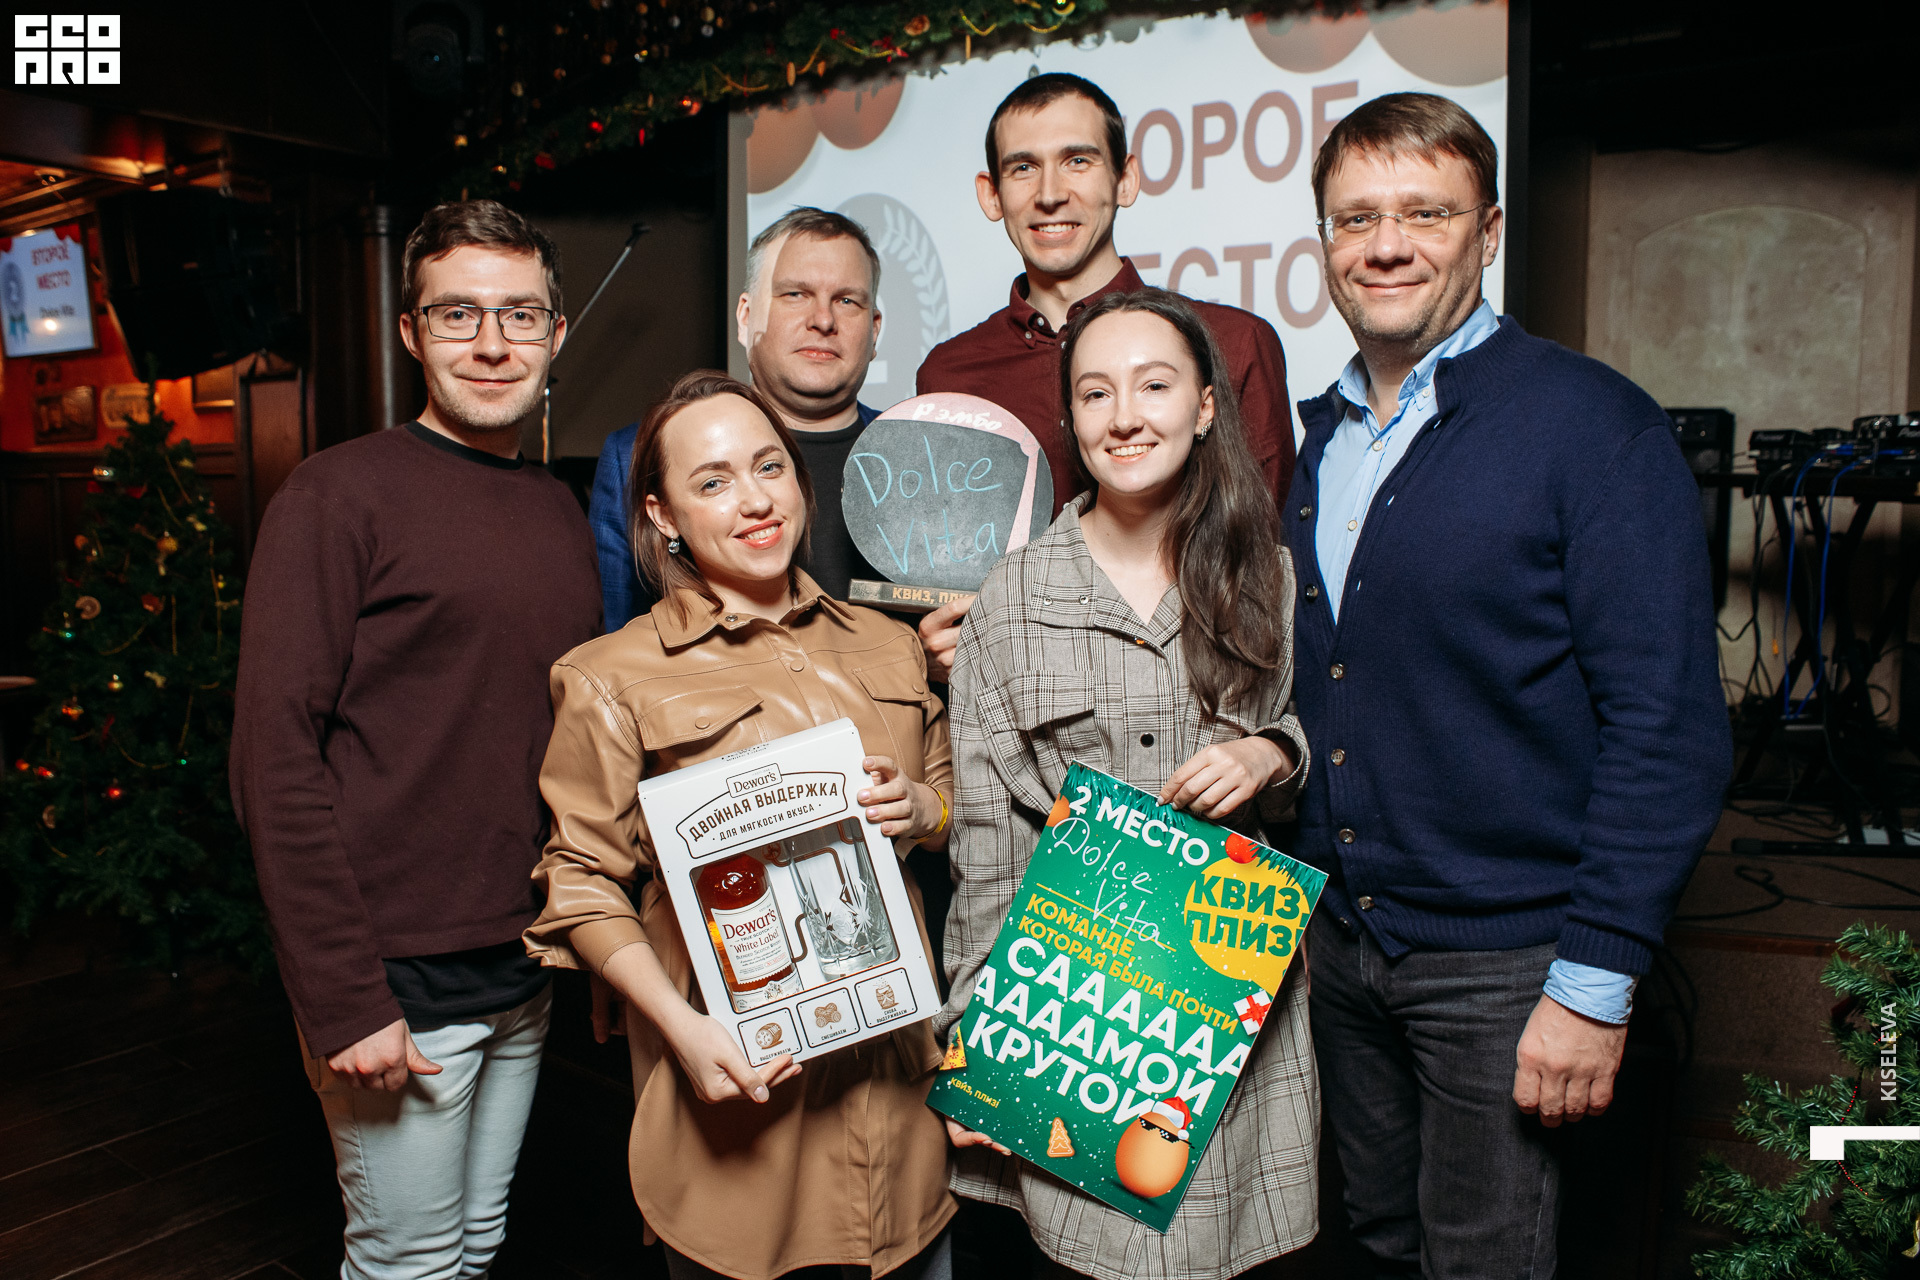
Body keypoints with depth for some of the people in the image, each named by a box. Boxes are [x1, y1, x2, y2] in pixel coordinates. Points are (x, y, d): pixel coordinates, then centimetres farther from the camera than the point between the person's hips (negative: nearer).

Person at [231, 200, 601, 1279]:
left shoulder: (561, 512, 9)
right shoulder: (342, 493, -11)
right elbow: (275, 761, -15)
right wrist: (343, 1003, -17)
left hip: (525, 973, 6)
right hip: (399, 977, -6)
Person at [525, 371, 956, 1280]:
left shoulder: (887, 649, 7)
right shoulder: (613, 678, -5)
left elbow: (952, 792, 18)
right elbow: (581, 882, -4)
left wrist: (920, 810, -6)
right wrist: (682, 1026, -15)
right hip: (738, 1069, -4)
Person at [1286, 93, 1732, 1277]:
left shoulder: (1592, 424, -12)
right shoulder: (1322, 436, 7)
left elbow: (1669, 727, -16)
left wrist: (1596, 985, -18)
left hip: (1501, 958, -5)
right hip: (1339, 941, 6)